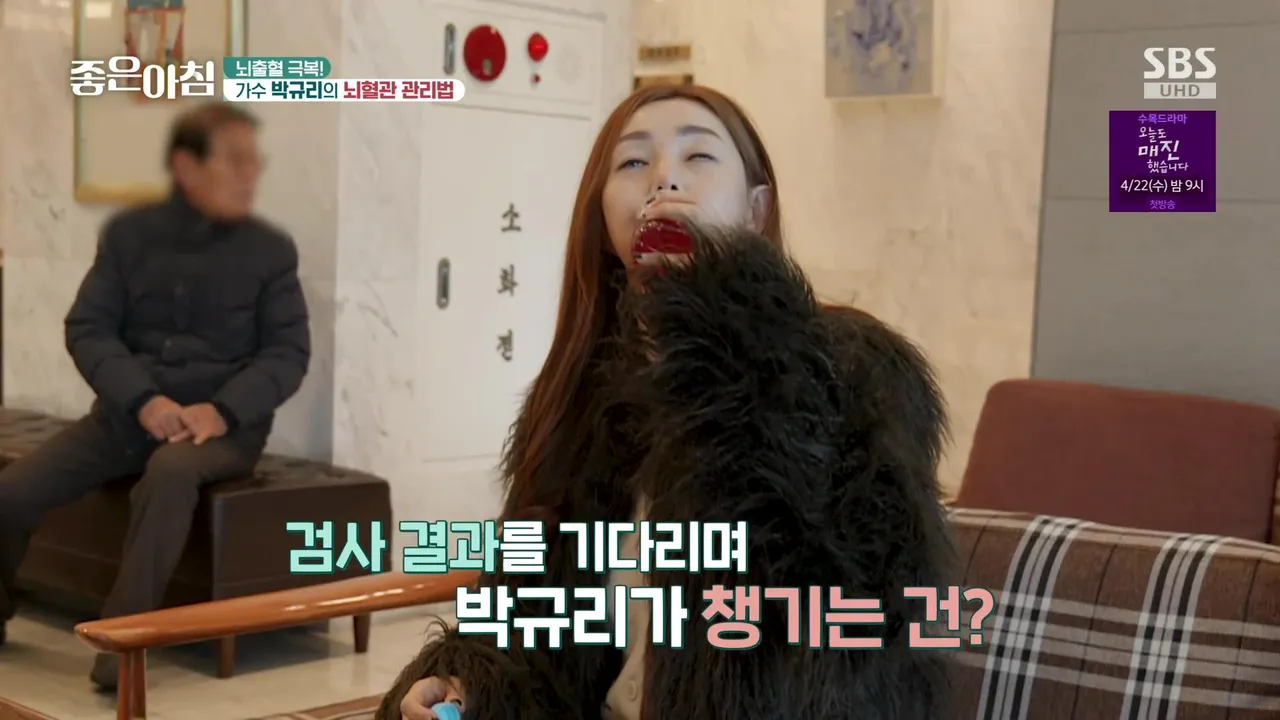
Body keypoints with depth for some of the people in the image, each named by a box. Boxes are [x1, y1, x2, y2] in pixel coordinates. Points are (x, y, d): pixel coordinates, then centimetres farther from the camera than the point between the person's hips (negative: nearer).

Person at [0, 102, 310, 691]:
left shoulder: (271, 250, 1)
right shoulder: (128, 233, 5)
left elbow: (288, 351, -3)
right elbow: (86, 328, -1)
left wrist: (222, 410, -20)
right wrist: (143, 401, -19)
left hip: (224, 422, -2)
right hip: (129, 412, 3)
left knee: (170, 472, -38)